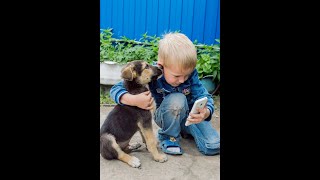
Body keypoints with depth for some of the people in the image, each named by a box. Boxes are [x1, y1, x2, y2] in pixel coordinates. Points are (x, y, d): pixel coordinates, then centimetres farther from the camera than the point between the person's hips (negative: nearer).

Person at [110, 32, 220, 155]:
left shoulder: (191, 73, -23)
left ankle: (185, 130, 16)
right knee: (177, 99, -36)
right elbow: (115, 89, -26)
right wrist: (133, 100, -48)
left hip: (191, 116, 2)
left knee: (214, 147, -13)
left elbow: (205, 97, -23)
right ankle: (169, 137, -9)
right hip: (167, 117, -2)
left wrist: (206, 112, -47)